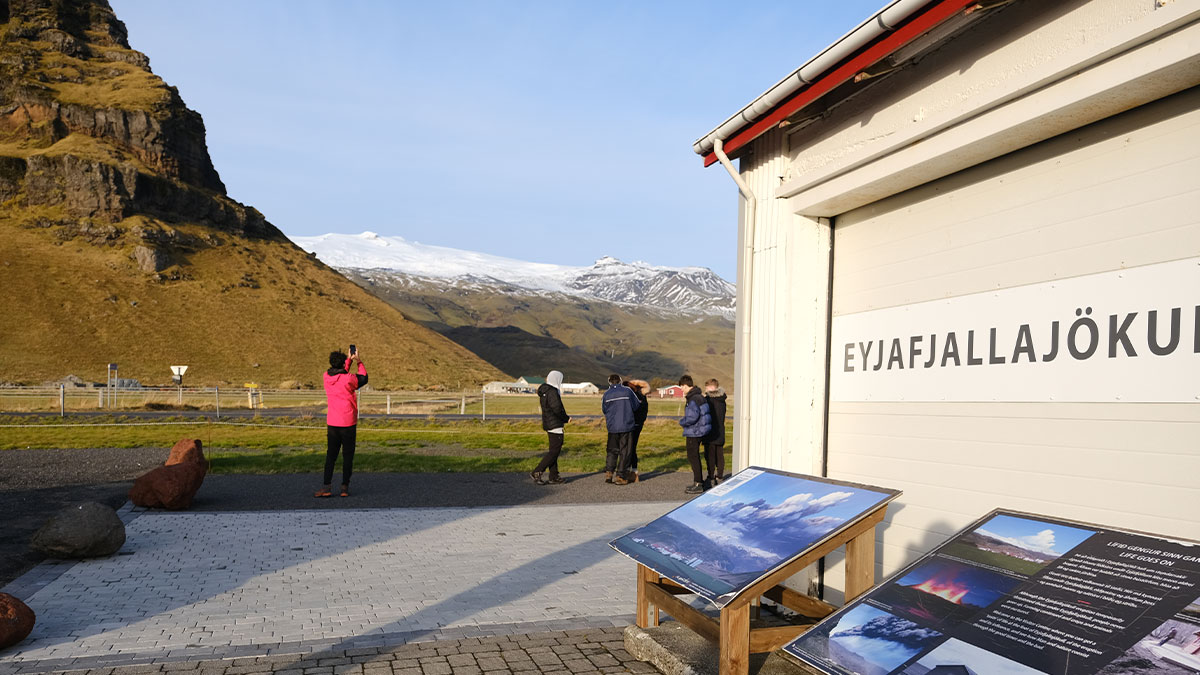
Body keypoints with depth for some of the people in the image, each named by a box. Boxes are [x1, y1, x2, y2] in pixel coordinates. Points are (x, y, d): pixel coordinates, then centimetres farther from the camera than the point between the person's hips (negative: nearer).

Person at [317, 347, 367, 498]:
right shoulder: (348, 379, -14)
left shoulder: (327, 377, 1)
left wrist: (349, 359, 22)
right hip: (348, 423, -4)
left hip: (332, 423, 4)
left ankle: (326, 486, 3)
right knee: (348, 456, 5)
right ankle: (345, 487, 7)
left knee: (330, 455, 9)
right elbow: (364, 379, 6)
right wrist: (359, 362, 12)